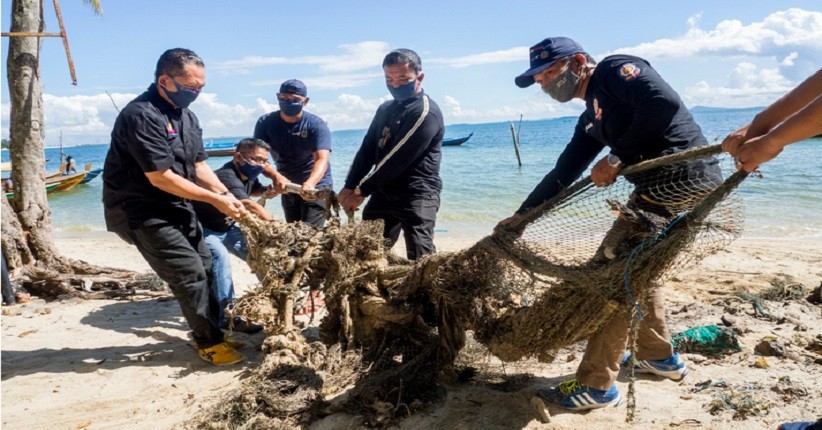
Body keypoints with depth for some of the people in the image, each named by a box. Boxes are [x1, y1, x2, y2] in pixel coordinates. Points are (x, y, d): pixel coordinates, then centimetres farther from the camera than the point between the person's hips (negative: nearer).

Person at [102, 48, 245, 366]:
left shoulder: (186, 116, 7)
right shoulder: (141, 115, -22)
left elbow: (199, 165, 9)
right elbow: (161, 177, -25)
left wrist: (227, 195, -8)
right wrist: (215, 200, -21)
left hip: (175, 206, 9)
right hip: (141, 210, -9)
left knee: (205, 267, 11)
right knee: (189, 273, -9)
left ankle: (210, 334, 25)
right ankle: (209, 343, 5)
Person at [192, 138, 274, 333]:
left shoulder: (247, 175, -4)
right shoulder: (226, 176, -33)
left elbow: (254, 189, 20)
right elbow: (249, 206, -45)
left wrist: (266, 191, -3)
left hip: (226, 228, 9)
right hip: (202, 228, -9)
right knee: (220, 254, -33)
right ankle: (228, 316, -33)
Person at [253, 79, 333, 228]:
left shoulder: (316, 125, -19)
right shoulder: (265, 123, -11)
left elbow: (322, 159, -32)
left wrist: (310, 183, -53)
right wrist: (276, 176, -41)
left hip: (316, 184, -4)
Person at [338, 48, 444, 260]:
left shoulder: (426, 112, -13)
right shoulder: (385, 109, 15)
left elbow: (397, 159, -18)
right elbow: (367, 149, 11)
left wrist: (362, 191, -12)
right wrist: (350, 186, -3)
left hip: (417, 195, -8)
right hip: (383, 194, 8)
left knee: (421, 259, -12)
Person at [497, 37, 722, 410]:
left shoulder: (614, 70, -4)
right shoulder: (592, 118, 21)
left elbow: (664, 103, -20)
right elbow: (563, 173, 23)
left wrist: (616, 159, -14)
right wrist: (520, 216, 23)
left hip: (681, 178, -10)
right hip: (664, 184, 10)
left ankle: (596, 385, -2)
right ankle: (659, 356, 37)